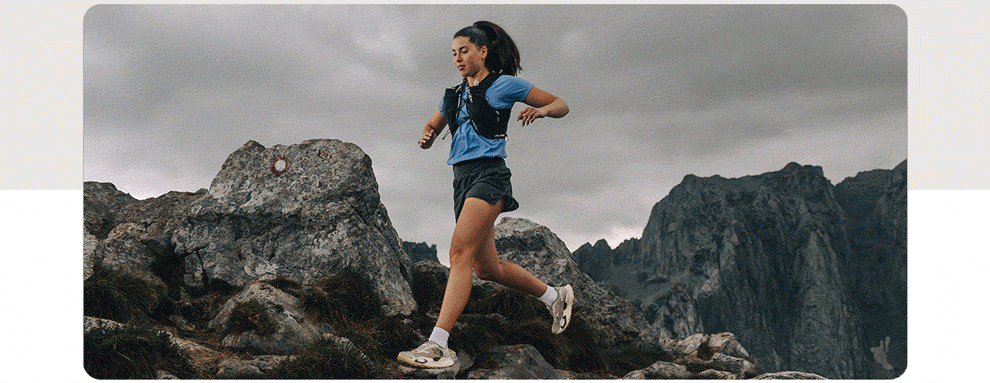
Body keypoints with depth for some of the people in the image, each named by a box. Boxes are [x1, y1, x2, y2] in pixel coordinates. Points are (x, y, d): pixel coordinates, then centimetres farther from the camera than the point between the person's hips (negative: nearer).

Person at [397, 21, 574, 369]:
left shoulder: (503, 84, 2)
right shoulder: (454, 95, 20)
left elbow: (562, 106, 5)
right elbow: (432, 127, 30)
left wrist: (542, 109, -18)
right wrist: (427, 137, 6)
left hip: (488, 174, -8)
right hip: (462, 179, 8)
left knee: (460, 252, -23)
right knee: (487, 268, 12)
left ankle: (438, 346, -30)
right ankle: (555, 296, 34)